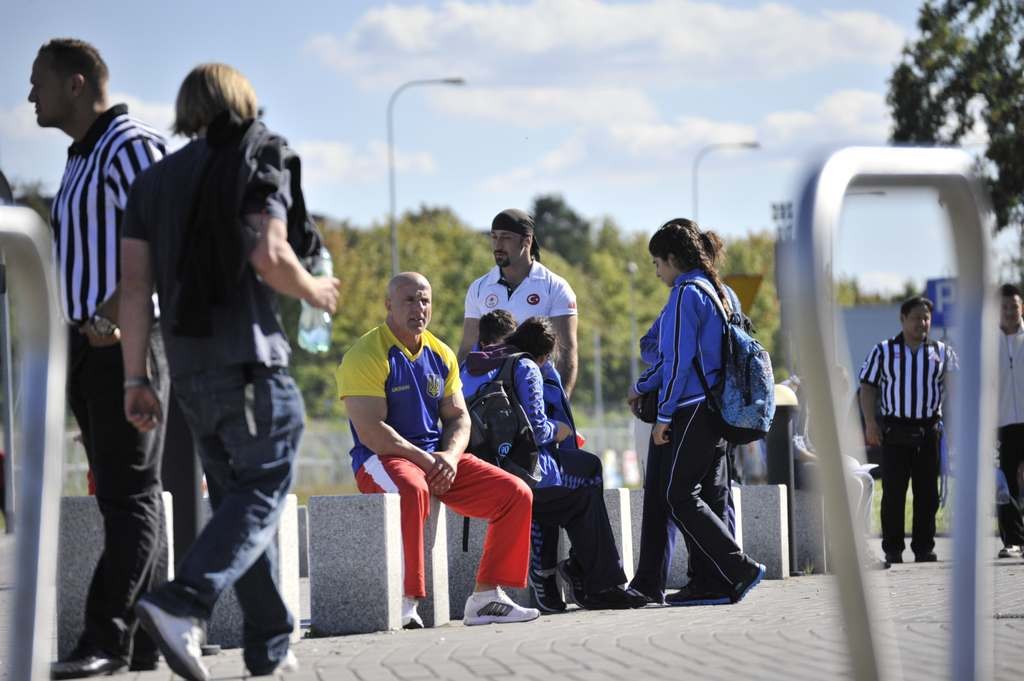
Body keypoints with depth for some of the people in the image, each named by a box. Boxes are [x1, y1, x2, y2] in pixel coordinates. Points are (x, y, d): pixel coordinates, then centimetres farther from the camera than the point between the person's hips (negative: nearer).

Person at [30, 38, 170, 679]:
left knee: (129, 493, -9)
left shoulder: (131, 145, -10)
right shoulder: (82, 158, 20)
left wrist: (115, 313, -29)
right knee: (125, 494, 8)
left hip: (128, 340, -10)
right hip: (89, 342, 10)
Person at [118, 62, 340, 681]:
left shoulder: (155, 180, 14)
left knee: (235, 495, 13)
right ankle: (182, 606, -25)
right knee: (264, 492, -4)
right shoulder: (261, 162, -2)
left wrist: (137, 379, 7)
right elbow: (268, 258, -17)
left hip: (188, 365, 6)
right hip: (249, 357, -6)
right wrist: (316, 292, 3)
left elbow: (136, 285, 8)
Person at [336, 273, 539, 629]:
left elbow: (458, 418, 14)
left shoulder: (441, 355, 14)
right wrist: (425, 460, -19)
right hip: (381, 460, -7)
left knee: (515, 494, -7)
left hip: (440, 460, 7)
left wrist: (449, 457, -8)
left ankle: (486, 596, -4)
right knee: (411, 491, -42)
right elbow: (370, 432, -16)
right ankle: (404, 600, -37)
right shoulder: (366, 355, -9)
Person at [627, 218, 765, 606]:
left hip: (694, 410, -9)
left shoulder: (685, 295, -11)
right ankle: (715, 583, 5)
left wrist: (663, 415, -12)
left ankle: (739, 570, -13)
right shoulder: (718, 292, 18)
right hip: (718, 409, 9)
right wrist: (643, 387, 32)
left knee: (679, 497, -6)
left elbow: (679, 360, -15)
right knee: (688, 495, 10)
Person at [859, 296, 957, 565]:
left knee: (927, 493, 3)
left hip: (929, 430, 2)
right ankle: (892, 550, 2)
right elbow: (868, 387, 4)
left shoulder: (942, 352, 11)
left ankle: (924, 548, 10)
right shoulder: (884, 351, 7)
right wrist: (870, 423, -7)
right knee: (893, 493, -3)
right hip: (895, 430, -2)